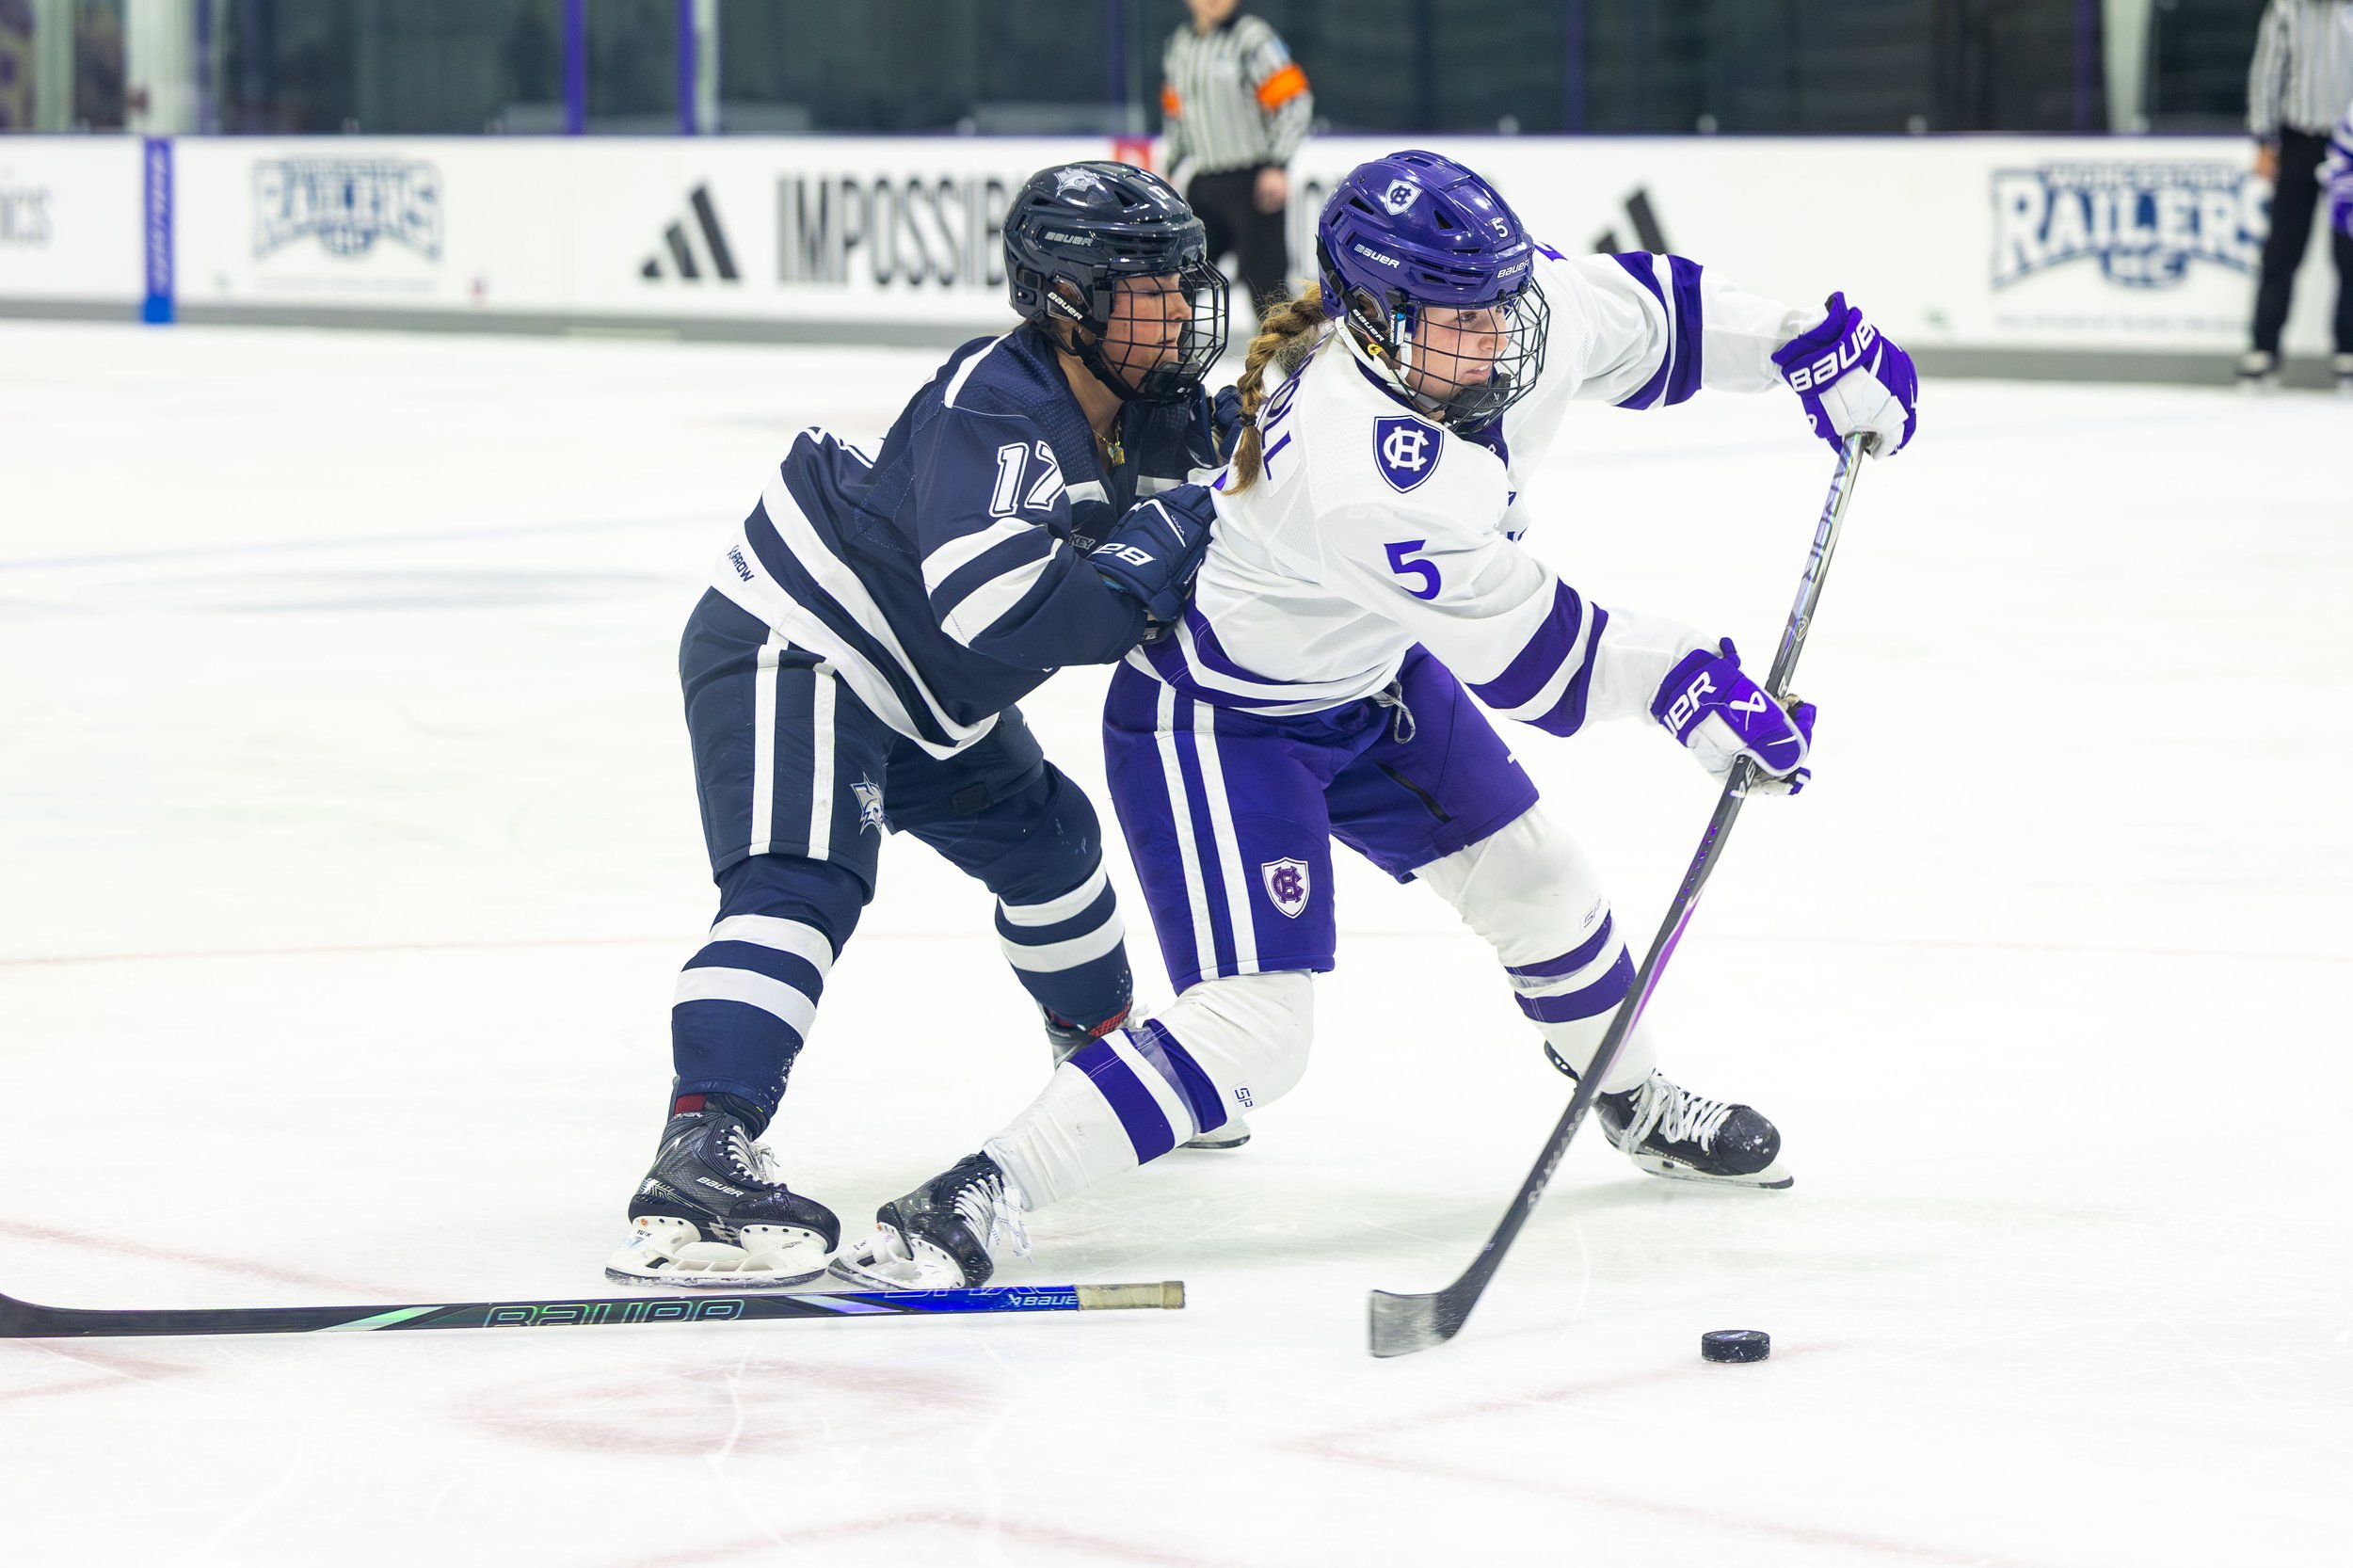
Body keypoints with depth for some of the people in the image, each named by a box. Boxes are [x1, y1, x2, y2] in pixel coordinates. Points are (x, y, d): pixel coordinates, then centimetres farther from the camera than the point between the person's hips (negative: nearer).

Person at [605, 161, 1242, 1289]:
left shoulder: (1149, 417, 1)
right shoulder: (996, 411, -28)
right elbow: (1003, 605, -40)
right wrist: (1156, 547, -33)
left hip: (920, 688, 10)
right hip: (790, 648, -10)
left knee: (1044, 837, 26)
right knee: (803, 885, -29)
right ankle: (697, 1167, -46)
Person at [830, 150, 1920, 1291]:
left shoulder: (1522, 309, -17)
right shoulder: (1353, 467, -39)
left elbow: (1638, 316, 6)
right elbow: (1512, 640, -30)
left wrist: (1812, 345, 9)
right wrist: (1684, 685, -21)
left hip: (1367, 672, 9)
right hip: (1217, 718, -9)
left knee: (1535, 880, 20)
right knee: (1251, 1028, -20)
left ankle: (1639, 1106, 48)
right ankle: (966, 1204, -22)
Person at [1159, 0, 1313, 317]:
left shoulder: (1252, 38, -9)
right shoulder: (1178, 46, 12)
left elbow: (1295, 102, -13)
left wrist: (1277, 166, -17)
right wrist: (1173, 171, 18)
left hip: (1254, 182, -6)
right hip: (1204, 183, 6)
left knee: (1262, 273, -7)